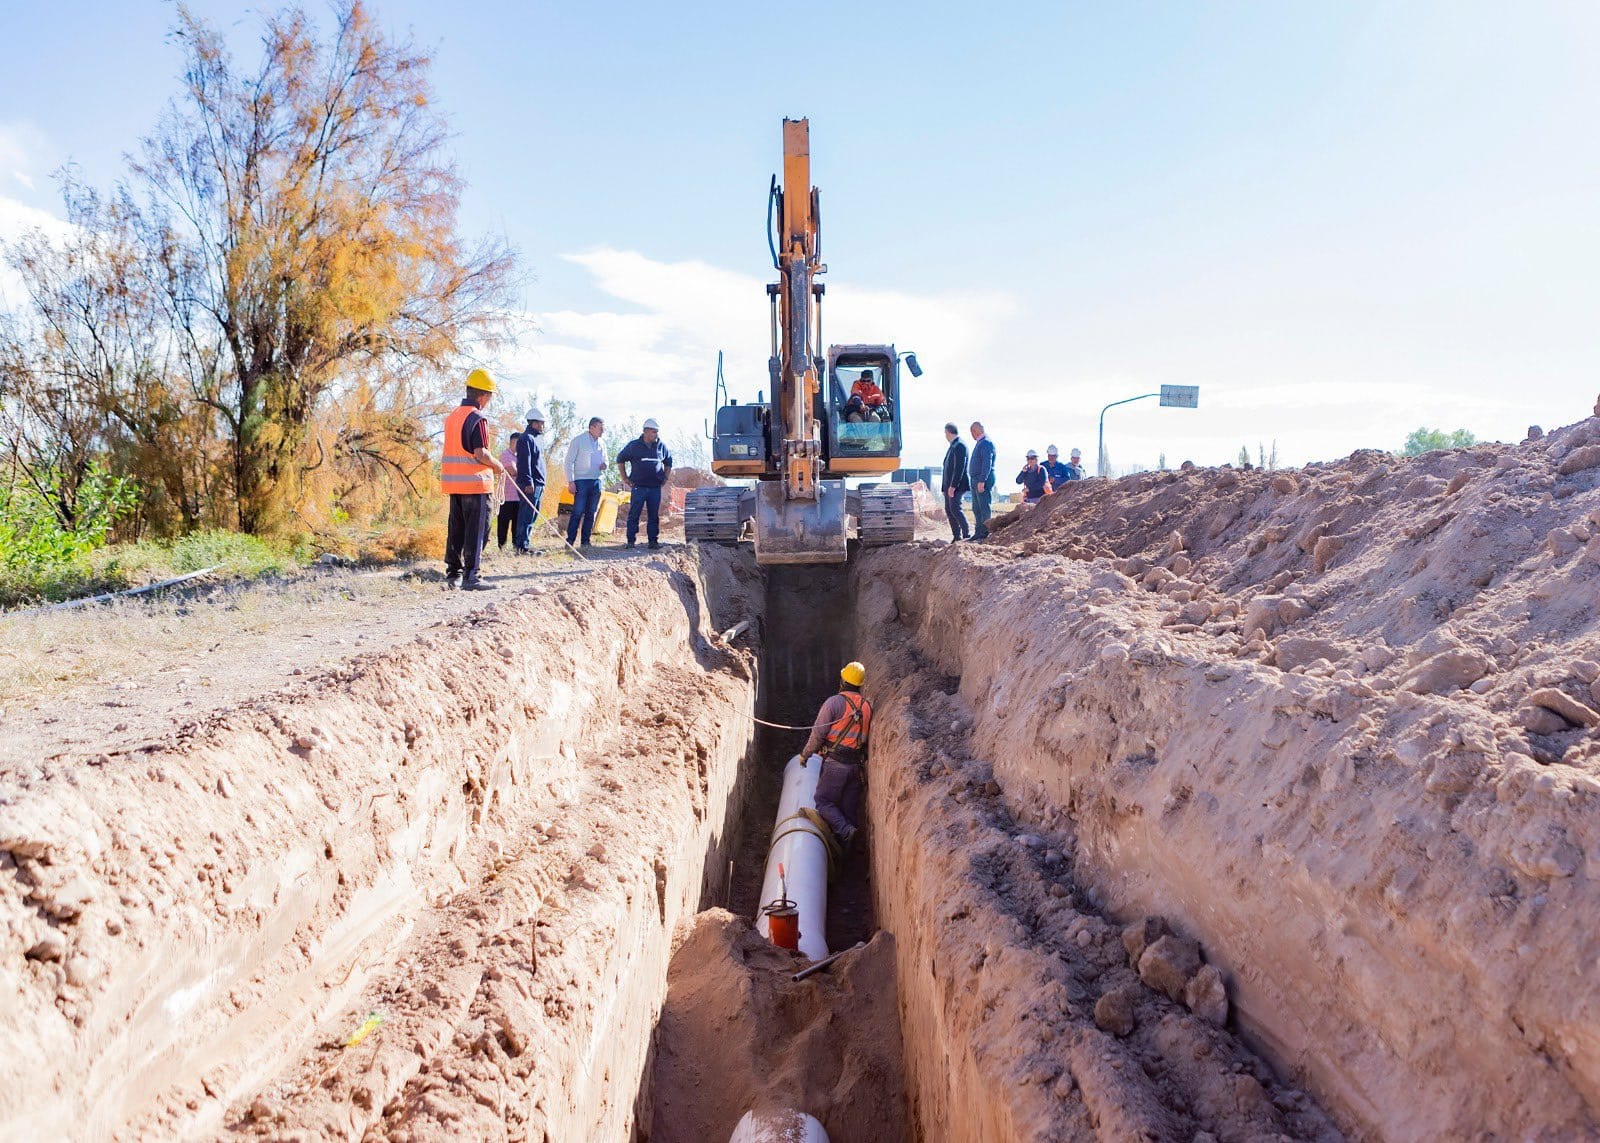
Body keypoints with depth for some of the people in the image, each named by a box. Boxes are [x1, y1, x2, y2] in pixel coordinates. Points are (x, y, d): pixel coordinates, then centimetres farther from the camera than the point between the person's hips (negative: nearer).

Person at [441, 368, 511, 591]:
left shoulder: (452, 416, 14)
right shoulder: (478, 419, -13)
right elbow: (480, 453, -19)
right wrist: (498, 465, -2)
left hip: (453, 481, 8)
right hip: (475, 482, -8)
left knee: (456, 529, 14)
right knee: (476, 531, -4)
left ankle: (453, 574, 19)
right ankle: (470, 577, -5)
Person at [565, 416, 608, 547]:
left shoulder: (601, 443, 12)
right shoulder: (579, 441, -5)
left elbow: (604, 460, 25)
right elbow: (569, 461, -6)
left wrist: (604, 465, -1)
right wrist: (571, 481, -12)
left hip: (596, 482, 6)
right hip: (581, 481, -6)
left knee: (591, 513, 7)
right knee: (578, 512, -10)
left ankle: (586, 540, 13)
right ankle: (570, 540, -5)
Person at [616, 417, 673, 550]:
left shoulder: (661, 446, 8)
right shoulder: (634, 445, 0)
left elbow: (668, 462, 24)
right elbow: (620, 459, 11)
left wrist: (666, 478, 15)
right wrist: (625, 478, 7)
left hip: (655, 488, 3)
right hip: (638, 487, -2)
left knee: (654, 515, 4)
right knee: (634, 514, -3)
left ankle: (653, 540, 10)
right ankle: (631, 541, 2)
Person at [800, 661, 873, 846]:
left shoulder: (834, 702, -11)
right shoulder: (867, 706, 7)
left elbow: (818, 733, -11)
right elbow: (868, 737, 10)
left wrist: (806, 754, 3)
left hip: (835, 763, -5)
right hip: (856, 765, 6)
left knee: (824, 801, 4)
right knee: (850, 806, 13)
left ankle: (843, 828, -19)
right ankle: (846, 847, 17)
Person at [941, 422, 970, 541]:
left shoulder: (959, 445, -13)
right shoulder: (953, 446, 17)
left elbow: (959, 467, -20)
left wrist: (953, 486, -22)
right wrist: (946, 486, 16)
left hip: (956, 484, -10)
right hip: (948, 484, 10)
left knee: (955, 509, -14)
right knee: (949, 510, 7)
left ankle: (966, 535, -10)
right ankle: (956, 536, 9)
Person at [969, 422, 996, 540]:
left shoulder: (986, 443, -12)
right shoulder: (979, 443, 19)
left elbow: (987, 463, -20)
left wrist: (982, 481, -24)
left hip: (983, 480, -10)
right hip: (976, 479, 10)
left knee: (984, 507, -10)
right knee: (976, 508, 11)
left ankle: (985, 533, -9)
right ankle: (978, 533, 14)